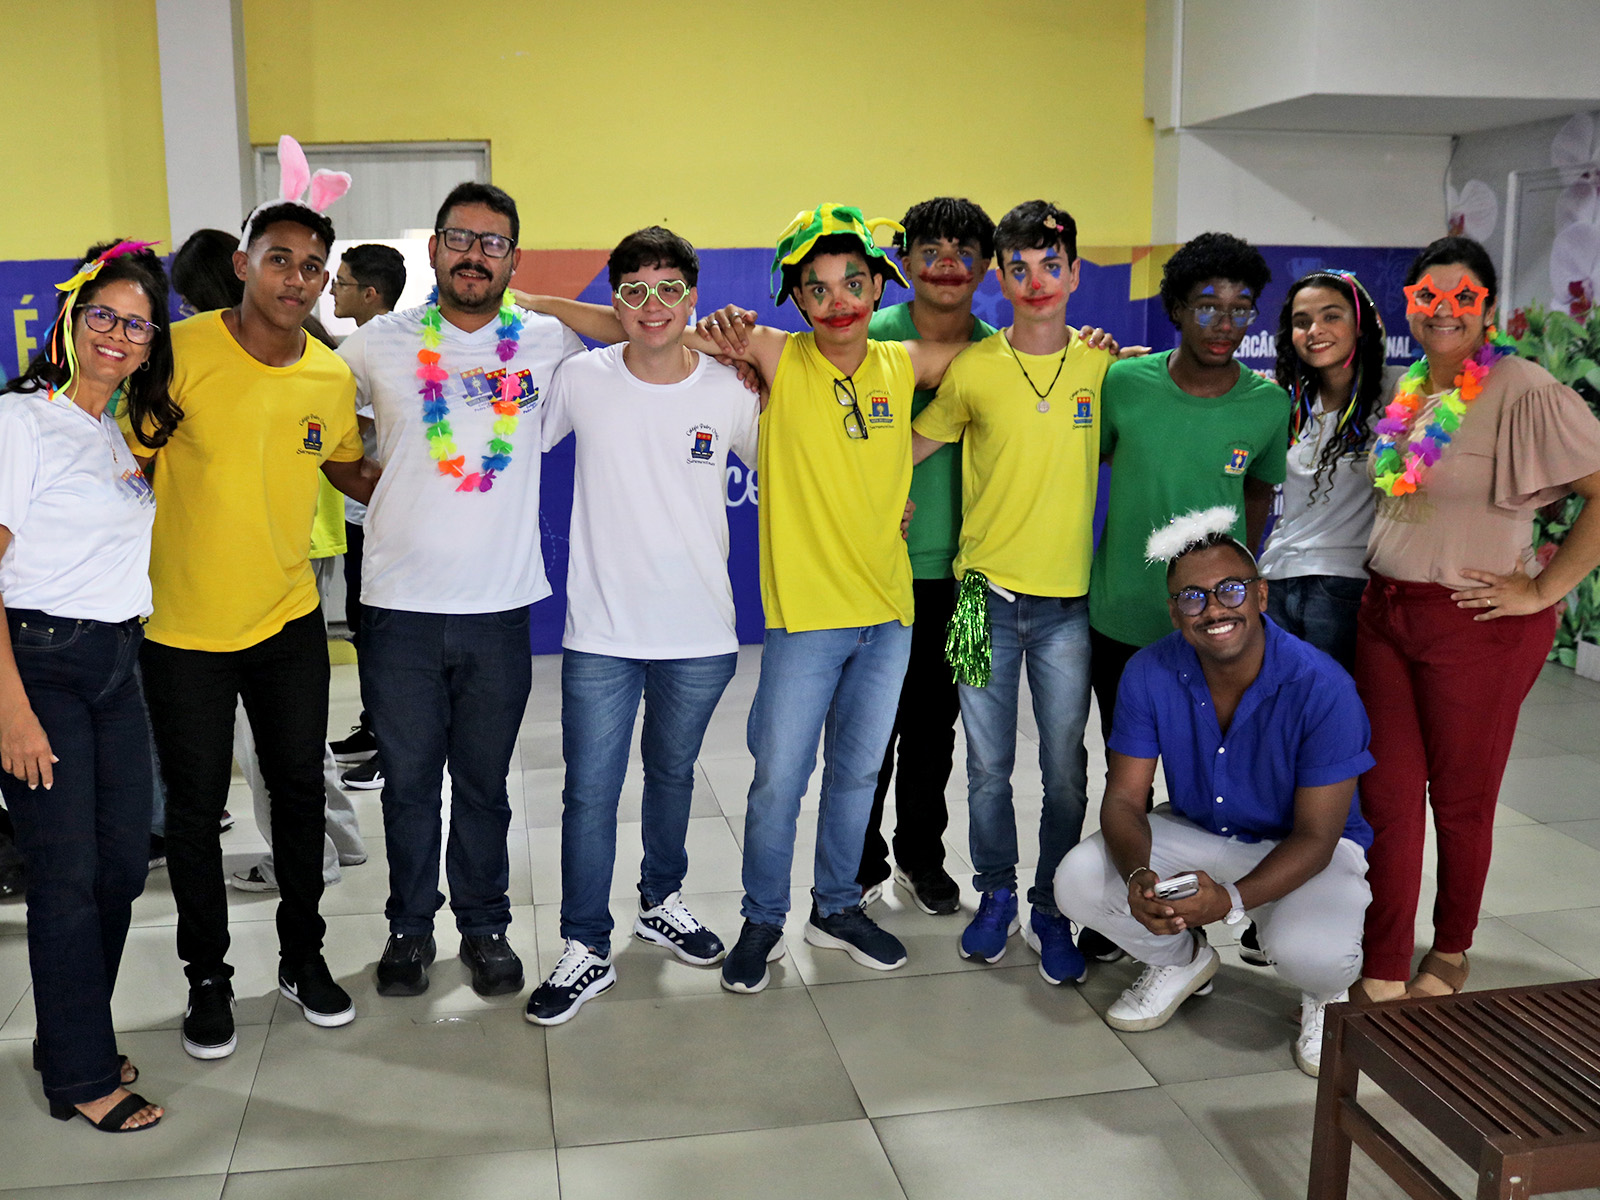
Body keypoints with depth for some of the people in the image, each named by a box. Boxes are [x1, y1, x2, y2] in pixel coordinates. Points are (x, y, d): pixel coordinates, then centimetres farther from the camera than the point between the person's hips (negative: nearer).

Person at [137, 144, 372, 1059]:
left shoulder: (332, 377, -2)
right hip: (183, 627, -3)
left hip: (288, 620, 3)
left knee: (301, 790, 13)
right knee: (195, 809, 8)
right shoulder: (182, 352, -14)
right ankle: (208, 979, 27)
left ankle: (304, 955, 32)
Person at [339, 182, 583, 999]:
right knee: (408, 784, 11)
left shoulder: (548, 343, 2)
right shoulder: (379, 344, 2)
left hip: (499, 607, 0)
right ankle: (410, 926, 29)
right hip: (399, 603, 0)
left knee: (484, 785, 12)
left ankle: (485, 925, 29)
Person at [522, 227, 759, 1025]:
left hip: (699, 633, 2)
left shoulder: (728, 394, -2)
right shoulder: (580, 380, -5)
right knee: (589, 793, 0)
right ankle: (586, 951, 15)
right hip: (600, 631, -1)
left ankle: (662, 904, 42)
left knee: (672, 775, 20)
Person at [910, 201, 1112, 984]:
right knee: (988, 764, 9)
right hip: (985, 594, 0)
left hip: (1067, 601, 0)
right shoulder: (972, 369, -1)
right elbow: (906, 448, 10)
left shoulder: (1103, 367, 1)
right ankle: (995, 894, 28)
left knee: (1066, 770, 5)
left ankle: (1049, 911, 22)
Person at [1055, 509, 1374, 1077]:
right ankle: (1182, 959, 14)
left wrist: (1232, 899, -40)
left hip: (1308, 850, -4)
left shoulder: (1322, 687, -27)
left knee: (1310, 950, -36)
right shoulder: (1149, 673, -17)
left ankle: (1324, 996, 7)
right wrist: (1138, 876, -35)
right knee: (1078, 880, -19)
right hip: (1196, 833, 4)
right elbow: (1124, 798, -12)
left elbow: (1316, 836, -23)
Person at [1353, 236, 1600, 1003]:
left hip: (1476, 625, -6)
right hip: (1385, 614, 6)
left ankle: (1450, 955, 31)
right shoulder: (1402, 393, 9)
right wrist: (1381, 576, 11)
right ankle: (1382, 975, 14)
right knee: (1387, 794, 5)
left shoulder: (1524, 393, -13)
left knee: (1461, 799, 10)